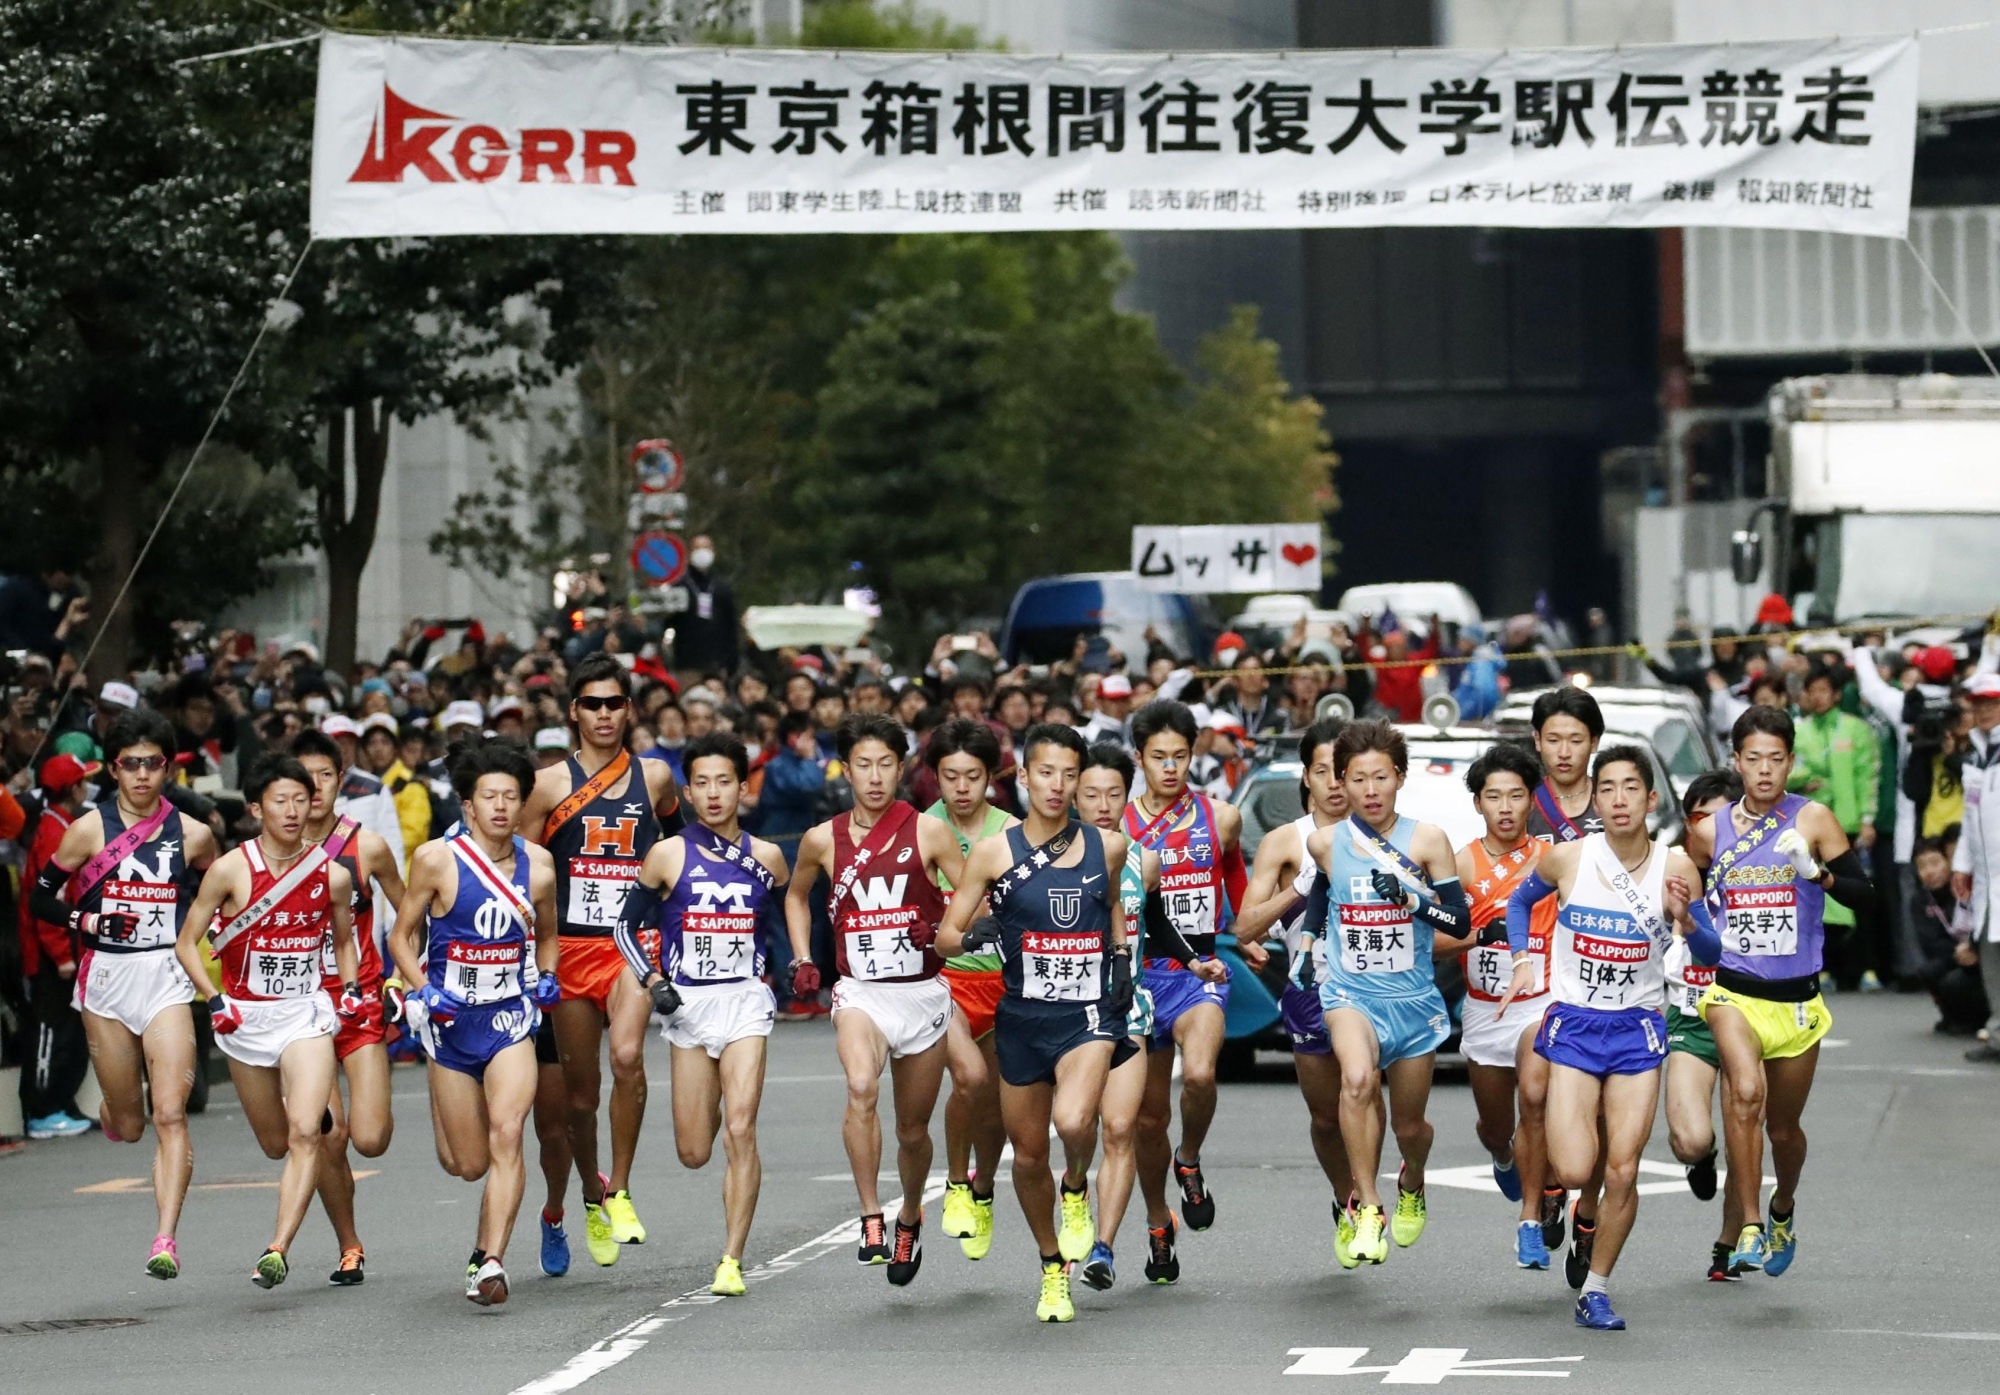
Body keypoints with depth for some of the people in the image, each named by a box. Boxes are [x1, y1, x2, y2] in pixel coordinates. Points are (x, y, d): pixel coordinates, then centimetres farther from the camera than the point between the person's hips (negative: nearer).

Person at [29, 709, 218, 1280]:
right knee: (128, 1125, 9)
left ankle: (165, 1241, -17)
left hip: (168, 980, 0)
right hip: (105, 980, 0)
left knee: (170, 1115, -14)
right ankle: (111, 1114, 47)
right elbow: (42, 896, 4)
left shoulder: (191, 835, 2)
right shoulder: (89, 830, -2)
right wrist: (89, 921, -13)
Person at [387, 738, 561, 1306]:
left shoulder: (538, 864, 2)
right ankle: (442, 1113, 45)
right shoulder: (437, 860, -8)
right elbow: (402, 935, 2)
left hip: (511, 1015, 1)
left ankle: (490, 1262, -18)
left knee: (506, 1135, -21)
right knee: (468, 1164, 6)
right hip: (451, 1020, -1)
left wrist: (547, 977, 0)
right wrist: (421, 989, -13)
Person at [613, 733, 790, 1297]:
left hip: (746, 1000, 0)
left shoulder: (765, 857, 3)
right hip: (687, 1004, 0)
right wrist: (653, 982, -7)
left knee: (740, 1131, -15)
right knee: (694, 1153, 4)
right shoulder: (669, 855, -1)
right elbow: (628, 924, 5)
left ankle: (732, 1261, -10)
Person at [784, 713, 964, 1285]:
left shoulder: (928, 831, -3)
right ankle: (870, 1218, -25)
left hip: (923, 994, 0)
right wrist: (803, 961, 12)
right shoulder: (823, 840, 3)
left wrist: (944, 932, -19)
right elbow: (796, 895, 23)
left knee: (913, 1130, 11)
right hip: (860, 992, 0)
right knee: (861, 1086, -31)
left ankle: (910, 1216, 41)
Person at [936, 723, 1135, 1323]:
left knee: (1073, 1121, -28)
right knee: (1029, 1154, 9)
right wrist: (974, 935, -21)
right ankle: (1053, 1268, 31)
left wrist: (1121, 957, 11)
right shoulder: (994, 853, -2)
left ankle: (1077, 1189, 6)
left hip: (1088, 1011, -1)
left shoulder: (1106, 846, 3)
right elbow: (946, 938, 1)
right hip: (1022, 1017, 1)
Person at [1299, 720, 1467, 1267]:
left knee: (1409, 1125, 12)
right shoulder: (1324, 843, -1)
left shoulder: (1426, 840, -5)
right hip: (1350, 993, -1)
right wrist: (1308, 942, 14)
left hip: (1414, 999, 1)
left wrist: (1412, 897, -19)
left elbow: (1461, 924, -6)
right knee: (1358, 1078, -33)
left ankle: (1411, 1185, 48)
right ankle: (1366, 1209, -27)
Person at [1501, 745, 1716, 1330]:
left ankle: (1595, 1288, 14)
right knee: (1574, 1171, -13)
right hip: (1572, 1024, 0)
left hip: (1638, 1029, 0)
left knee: (1622, 1173, -5)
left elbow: (1711, 954, 2)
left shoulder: (1676, 868, -6)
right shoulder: (1567, 858, -6)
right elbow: (1521, 901, 15)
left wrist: (1683, 920, -18)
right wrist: (1522, 961, 3)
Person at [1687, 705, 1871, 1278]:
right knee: (1746, 1094, -28)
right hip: (1733, 991, 0)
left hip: (1797, 999, 0)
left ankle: (1782, 1213, 45)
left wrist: (1816, 871, -25)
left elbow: (1863, 893, -9)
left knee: (1783, 1126, 13)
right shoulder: (1709, 832, 3)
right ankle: (1749, 1230, -24)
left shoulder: (1813, 820, -4)